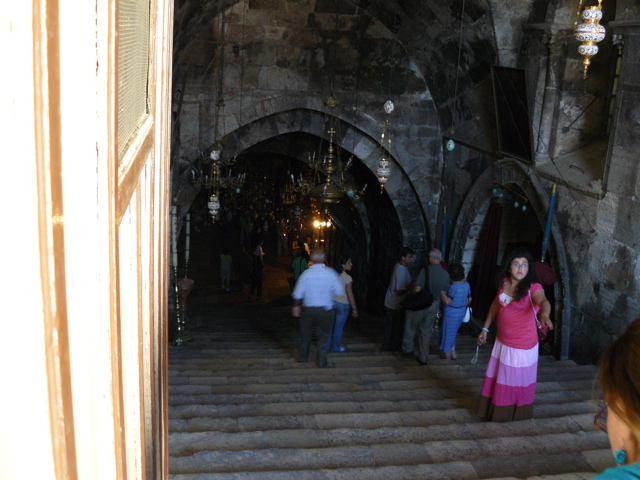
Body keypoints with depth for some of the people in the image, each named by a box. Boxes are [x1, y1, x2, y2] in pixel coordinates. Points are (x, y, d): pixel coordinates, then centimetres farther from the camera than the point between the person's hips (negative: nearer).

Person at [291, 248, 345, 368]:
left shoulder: (306, 273, -11)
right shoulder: (330, 273, -12)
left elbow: (298, 294, -5)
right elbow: (340, 292, -7)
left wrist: (296, 306, 10)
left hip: (308, 309, 1)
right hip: (325, 309, -1)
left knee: (306, 334, 19)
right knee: (323, 336, 13)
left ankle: (303, 357, 35)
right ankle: (321, 361, 17)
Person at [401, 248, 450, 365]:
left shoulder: (426, 271, -21)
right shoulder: (445, 274, -4)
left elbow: (417, 289, -25)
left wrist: (410, 290, -4)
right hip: (434, 306, 5)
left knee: (411, 327, 18)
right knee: (426, 332, 15)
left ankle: (407, 349, 28)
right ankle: (423, 358, 21)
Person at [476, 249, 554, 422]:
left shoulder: (533, 288, -20)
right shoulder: (504, 284, -1)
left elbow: (543, 301, -41)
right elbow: (495, 305, 14)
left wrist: (544, 315, -63)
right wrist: (485, 329, 16)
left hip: (522, 346, -6)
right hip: (501, 342, 6)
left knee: (516, 383, 9)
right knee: (496, 381, 18)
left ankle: (515, 415, 29)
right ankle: (494, 412, 36)